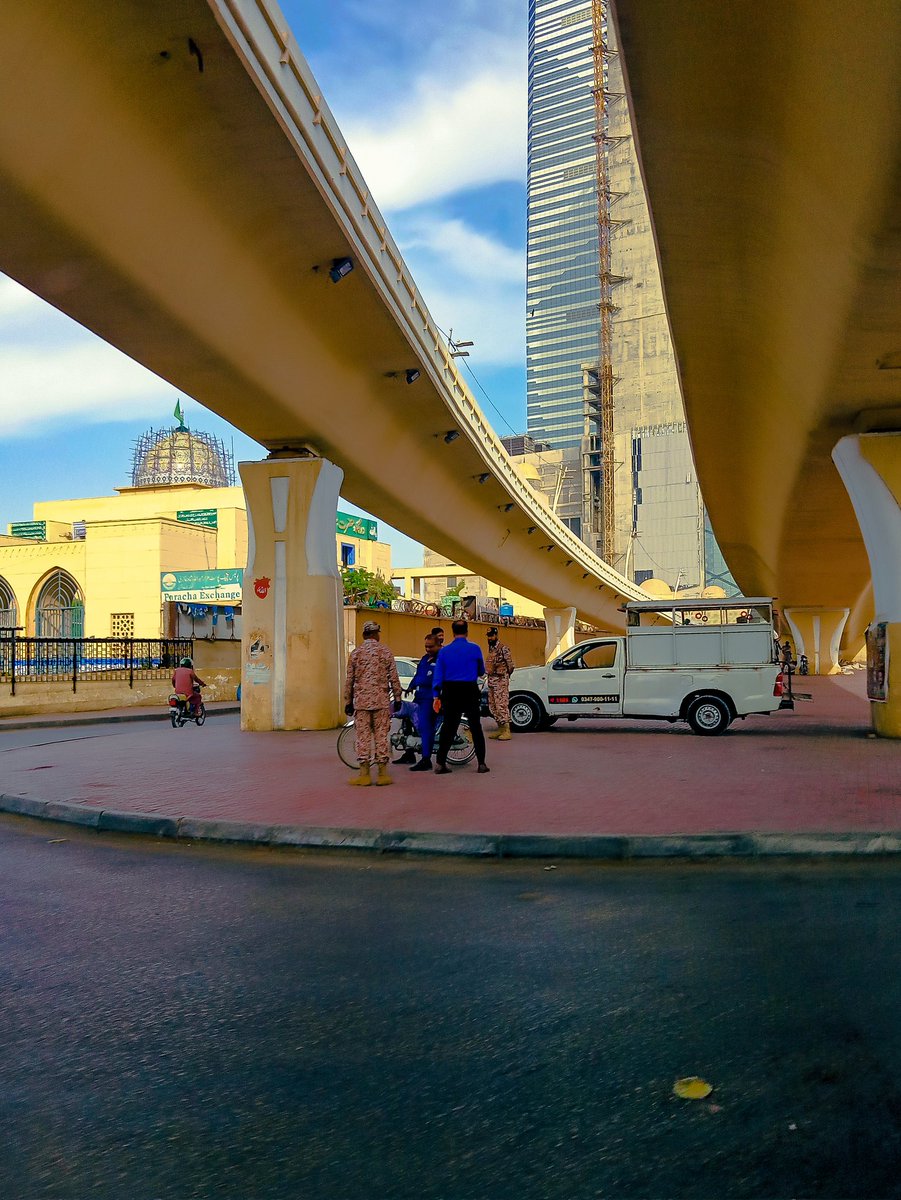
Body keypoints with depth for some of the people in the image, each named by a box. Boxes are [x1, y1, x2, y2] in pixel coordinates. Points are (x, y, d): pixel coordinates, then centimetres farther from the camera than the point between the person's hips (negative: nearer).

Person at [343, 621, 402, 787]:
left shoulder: (355, 653, 3)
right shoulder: (385, 652, 1)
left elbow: (349, 680, 4)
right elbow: (394, 678, 0)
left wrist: (348, 702, 10)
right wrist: (397, 698, 8)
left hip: (361, 701, 1)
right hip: (381, 700, 0)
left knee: (363, 736, 3)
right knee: (381, 736, 3)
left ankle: (364, 774, 3)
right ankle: (383, 774, 4)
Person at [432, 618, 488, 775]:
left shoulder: (444, 651, 1)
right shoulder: (474, 649, -5)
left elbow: (438, 674, -2)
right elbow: (481, 671, 7)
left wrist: (436, 696, 1)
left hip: (450, 692, 2)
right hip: (470, 691, -2)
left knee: (448, 727, 8)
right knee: (475, 727, 7)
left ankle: (440, 763, 5)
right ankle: (481, 763, 7)